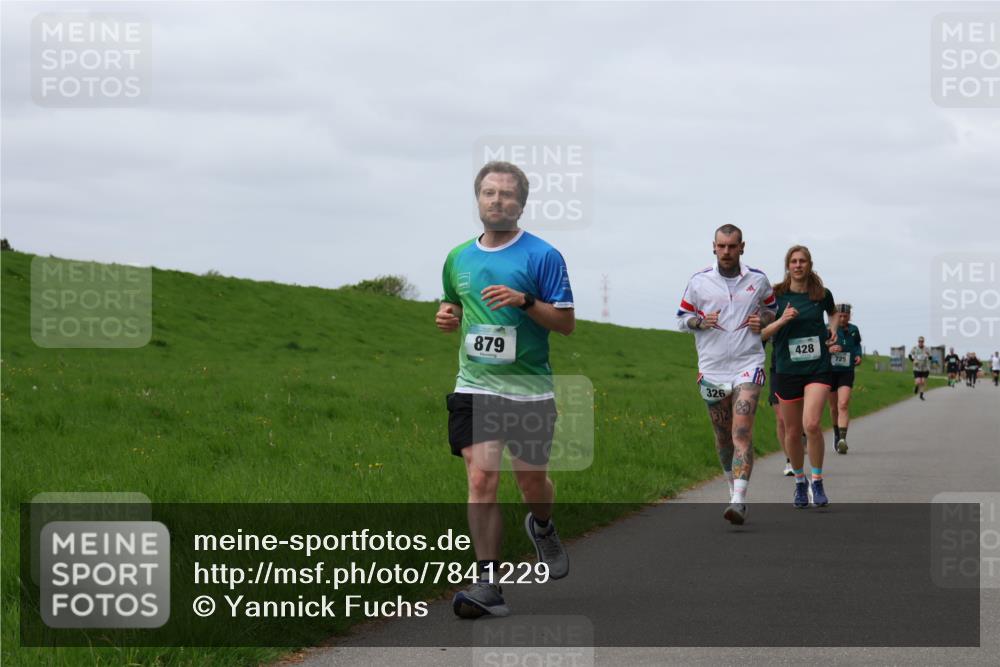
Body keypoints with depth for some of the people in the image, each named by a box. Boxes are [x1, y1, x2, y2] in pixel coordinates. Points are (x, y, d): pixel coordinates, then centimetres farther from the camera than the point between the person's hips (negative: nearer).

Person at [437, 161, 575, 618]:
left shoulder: (542, 256, -4)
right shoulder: (458, 258, 10)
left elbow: (566, 323, -5)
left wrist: (525, 301, -20)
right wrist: (448, 317, 2)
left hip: (530, 390, -2)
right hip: (475, 387, 2)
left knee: (532, 482, 10)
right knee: (481, 480, -11)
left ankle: (542, 528, 45)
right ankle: (488, 583, -10)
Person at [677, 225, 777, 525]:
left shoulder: (758, 280, 4)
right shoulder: (698, 282, 2)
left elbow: (771, 309, 20)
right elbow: (682, 319, 9)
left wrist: (762, 320, -3)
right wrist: (701, 321, -12)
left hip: (748, 365, -2)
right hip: (712, 368, 2)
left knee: (742, 432, -16)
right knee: (723, 436, 11)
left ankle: (738, 501, -23)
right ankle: (734, 486, 34)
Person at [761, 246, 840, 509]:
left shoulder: (822, 294, 1)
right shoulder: (776, 295, -3)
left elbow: (834, 313, 25)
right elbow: (762, 334, -2)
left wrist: (833, 331, 7)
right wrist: (781, 321, -18)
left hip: (818, 368, -1)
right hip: (787, 370, 1)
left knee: (811, 425, -19)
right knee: (793, 432, 8)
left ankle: (817, 481, -4)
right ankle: (799, 482, 29)